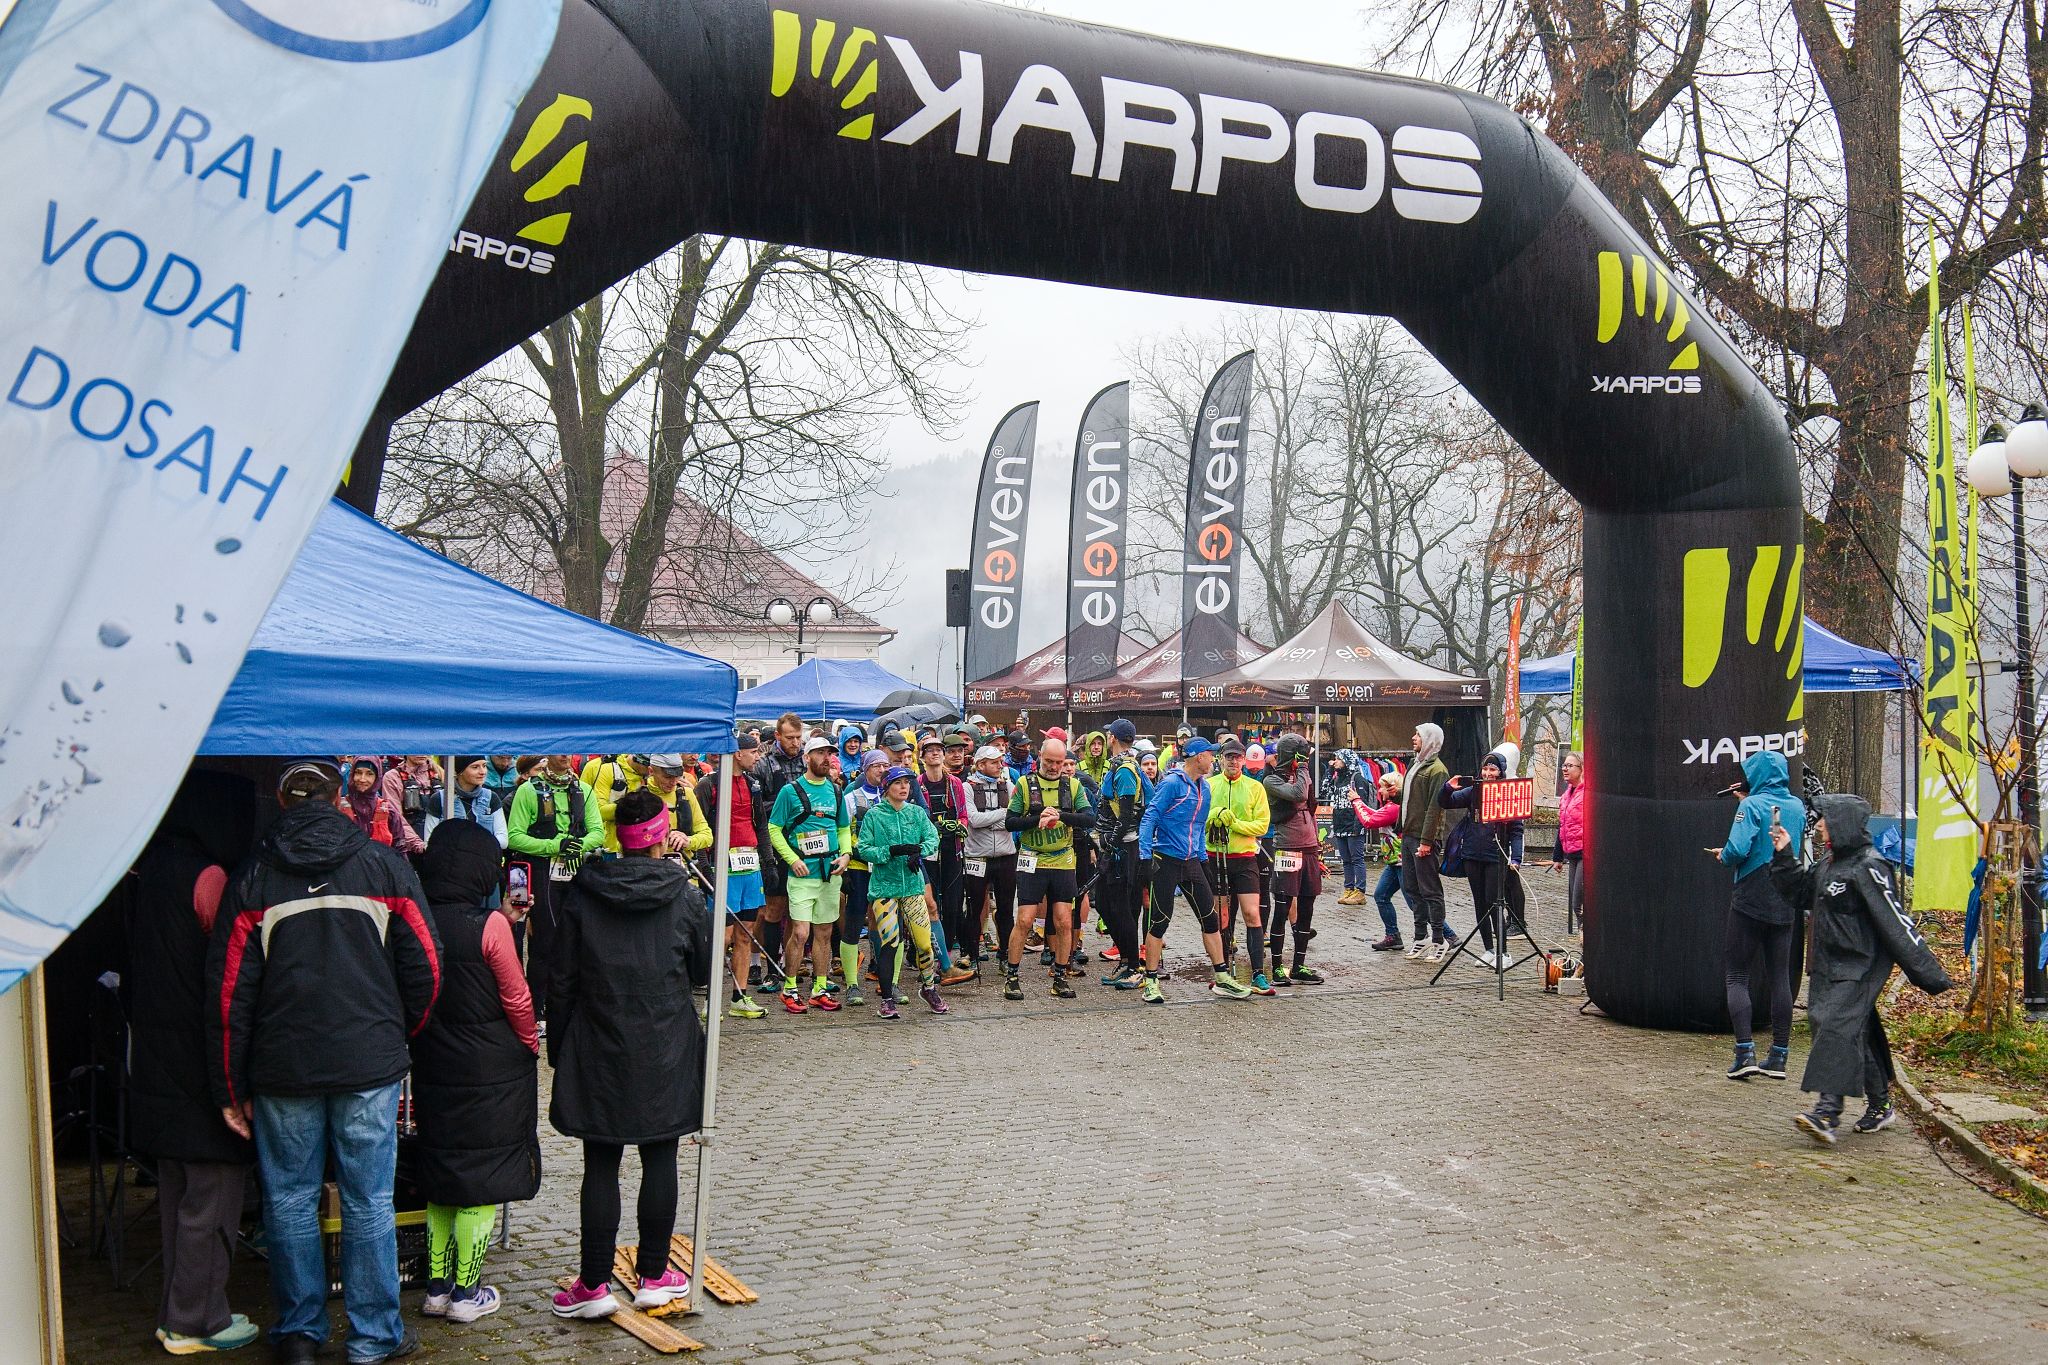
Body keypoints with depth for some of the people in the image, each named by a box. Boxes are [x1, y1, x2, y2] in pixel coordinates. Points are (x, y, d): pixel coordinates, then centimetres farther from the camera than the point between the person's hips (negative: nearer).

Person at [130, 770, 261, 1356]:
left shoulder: (149, 874, 9)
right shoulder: (207, 877, -17)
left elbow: (137, 976, 14)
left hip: (156, 1061, 9)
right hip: (202, 1061, -9)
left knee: (177, 1192, 17)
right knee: (211, 1195, 2)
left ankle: (177, 1312, 26)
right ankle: (194, 1323, 9)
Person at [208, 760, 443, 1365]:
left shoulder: (251, 877, 0)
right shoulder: (384, 864, -1)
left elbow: (228, 991, 0)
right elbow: (425, 965, -1)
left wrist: (231, 1088, 6)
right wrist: (398, 1036, 16)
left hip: (283, 1067, 1)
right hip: (370, 1065, -1)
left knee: (290, 1200, 13)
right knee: (368, 1201, 6)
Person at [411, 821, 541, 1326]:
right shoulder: (489, 925, -19)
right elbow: (516, 999, -11)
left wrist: (426, 1042, 17)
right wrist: (530, 1046, 5)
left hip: (432, 1069, 5)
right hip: (491, 1071, -5)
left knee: (441, 1176, 17)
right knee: (482, 1179, 6)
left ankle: (437, 1286, 25)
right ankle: (467, 1294, 13)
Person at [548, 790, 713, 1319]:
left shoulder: (582, 894, -4)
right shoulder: (683, 895, -6)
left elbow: (562, 978, 0)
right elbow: (704, 969, 5)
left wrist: (557, 1046, 9)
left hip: (599, 1051, 0)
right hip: (666, 1049, 0)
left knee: (601, 1165, 6)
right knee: (659, 1158, 10)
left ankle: (595, 1284, 10)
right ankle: (653, 1276, 18)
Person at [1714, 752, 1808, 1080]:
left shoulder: (1752, 805, -11)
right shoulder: (1797, 807, 7)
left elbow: (1738, 849, -22)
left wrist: (1724, 856, 0)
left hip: (1750, 901, -6)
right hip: (1784, 903, 6)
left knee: (1736, 974, 1)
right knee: (1780, 977, 10)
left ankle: (1745, 1052, -8)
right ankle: (1779, 1056, 13)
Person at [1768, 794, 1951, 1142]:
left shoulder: (1868, 868, -16)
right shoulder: (1829, 865, 12)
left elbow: (1896, 922, -19)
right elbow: (1799, 892, 26)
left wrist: (1929, 974, -18)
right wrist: (1784, 856, 14)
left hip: (1860, 968, -9)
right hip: (1831, 967, 9)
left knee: (1838, 1027, -19)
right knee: (1860, 1035, 15)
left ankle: (1827, 1112, -28)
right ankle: (1880, 1106, 28)